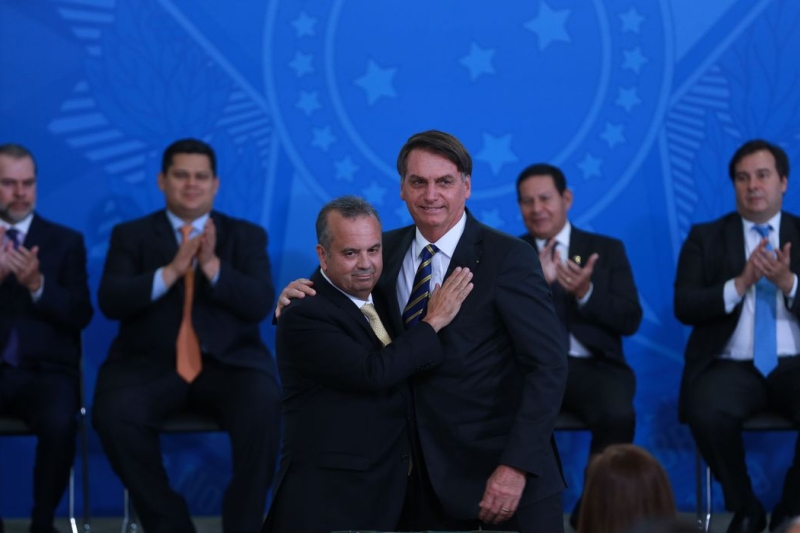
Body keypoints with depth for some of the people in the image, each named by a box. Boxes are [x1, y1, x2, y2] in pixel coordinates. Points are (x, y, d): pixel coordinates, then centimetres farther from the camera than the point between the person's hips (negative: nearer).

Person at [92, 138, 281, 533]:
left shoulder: (247, 236, 13)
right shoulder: (131, 235, 11)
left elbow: (260, 304, -3)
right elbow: (110, 302, -4)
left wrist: (212, 266, -17)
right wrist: (171, 271, -16)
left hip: (228, 363, 0)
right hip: (151, 364, 0)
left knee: (264, 408, -32)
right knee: (113, 414, -30)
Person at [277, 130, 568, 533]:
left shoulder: (510, 258, -10)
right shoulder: (387, 250, 5)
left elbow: (548, 366, -13)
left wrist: (515, 467, -21)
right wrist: (298, 300, -5)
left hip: (505, 473, -4)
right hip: (424, 474, 4)